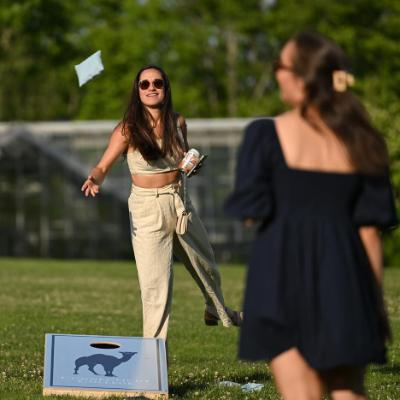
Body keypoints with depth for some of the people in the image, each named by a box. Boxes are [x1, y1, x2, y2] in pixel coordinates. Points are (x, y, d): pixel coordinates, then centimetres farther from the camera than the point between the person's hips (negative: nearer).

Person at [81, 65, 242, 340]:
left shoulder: (178, 123, -1)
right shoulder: (128, 130, -14)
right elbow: (103, 167, -15)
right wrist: (95, 181, -38)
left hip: (180, 202, 5)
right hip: (148, 209, -5)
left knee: (205, 263, 23)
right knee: (156, 281, -9)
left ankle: (218, 312, 51)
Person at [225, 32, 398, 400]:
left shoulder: (267, 135, -7)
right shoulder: (359, 142, 4)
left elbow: (251, 213, -8)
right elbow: (370, 227, 4)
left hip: (283, 276, -3)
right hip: (345, 281, 3)